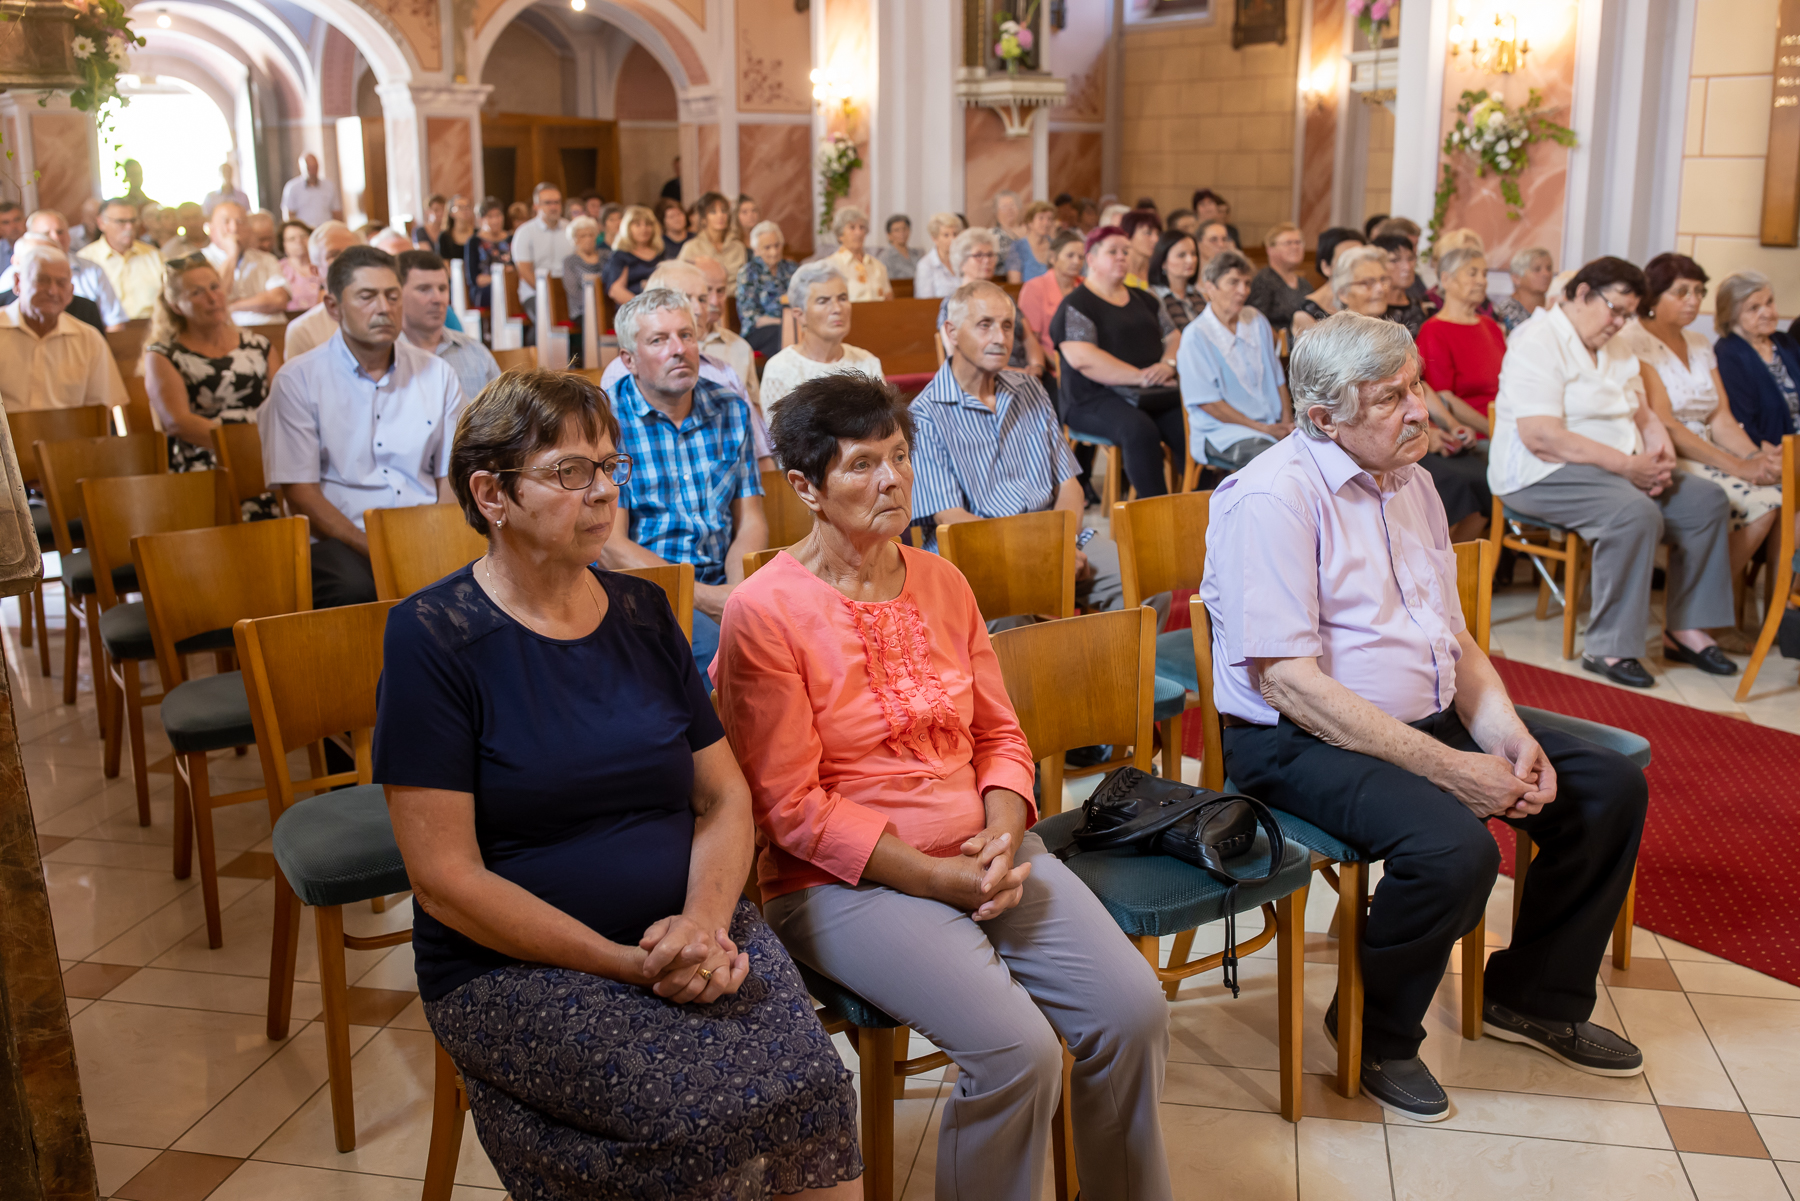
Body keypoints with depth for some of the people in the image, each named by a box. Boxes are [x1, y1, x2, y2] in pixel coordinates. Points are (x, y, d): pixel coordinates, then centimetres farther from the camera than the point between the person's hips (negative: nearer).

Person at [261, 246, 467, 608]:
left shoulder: (437, 375, 15)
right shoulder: (297, 380, 4)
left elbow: (451, 479, 12)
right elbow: (300, 494, -3)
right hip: (341, 542, -3)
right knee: (354, 587, -38)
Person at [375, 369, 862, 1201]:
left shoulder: (641, 612, 9)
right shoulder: (432, 636, -8)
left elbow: (724, 796, 10)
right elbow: (446, 878, -12)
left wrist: (704, 921, -11)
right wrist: (630, 965, -17)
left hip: (688, 935, 5)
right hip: (514, 966, -4)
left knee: (812, 1085, -22)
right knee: (723, 1110, -26)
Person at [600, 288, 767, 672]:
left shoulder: (732, 411, 10)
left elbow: (750, 521, 8)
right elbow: (610, 546, -10)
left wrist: (737, 594, -14)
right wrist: (703, 598, -20)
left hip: (720, 588, 4)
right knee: (714, 637, -35)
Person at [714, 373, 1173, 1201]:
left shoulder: (941, 581, 10)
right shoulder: (764, 611, -10)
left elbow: (999, 732, 13)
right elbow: (792, 806, -11)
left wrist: (1005, 836, -7)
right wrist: (937, 878, -16)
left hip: (982, 853, 6)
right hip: (844, 881, -5)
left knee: (1134, 1010, -12)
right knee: (1015, 1047, -25)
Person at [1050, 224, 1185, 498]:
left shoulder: (1143, 300, 23)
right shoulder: (1075, 305, 0)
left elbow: (1175, 338, 24)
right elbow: (1082, 358, -14)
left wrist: (1168, 364, -2)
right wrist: (1140, 377, -16)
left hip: (1155, 394, 6)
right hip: (1096, 399, -6)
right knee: (1140, 430, -36)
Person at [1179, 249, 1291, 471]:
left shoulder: (1258, 323, 15)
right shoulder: (1196, 336, -6)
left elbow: (1278, 380, 19)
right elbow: (1208, 402, -10)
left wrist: (1286, 422, 0)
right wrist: (1263, 429, -11)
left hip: (1274, 425, 7)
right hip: (1222, 432, -7)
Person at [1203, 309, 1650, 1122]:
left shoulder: (1410, 483, 11)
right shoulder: (1272, 498, -18)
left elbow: (1456, 641, 15)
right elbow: (1289, 683, -24)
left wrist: (1513, 741, -4)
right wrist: (1449, 768, -23)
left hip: (1431, 720, 9)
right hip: (1299, 743, -9)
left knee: (1611, 788, 3)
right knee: (1455, 846, -32)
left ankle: (1533, 996, 20)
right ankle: (1374, 1031, -3)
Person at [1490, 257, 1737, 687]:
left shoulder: (1615, 349, 18)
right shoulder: (1539, 342, -14)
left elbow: (1643, 414, 19)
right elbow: (1540, 437, -24)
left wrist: (1660, 456, -6)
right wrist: (1628, 464, -23)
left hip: (1622, 470, 10)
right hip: (1543, 475, -10)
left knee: (1708, 499, -3)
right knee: (1635, 513, -33)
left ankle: (1685, 629, 1)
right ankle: (1608, 648, -26)